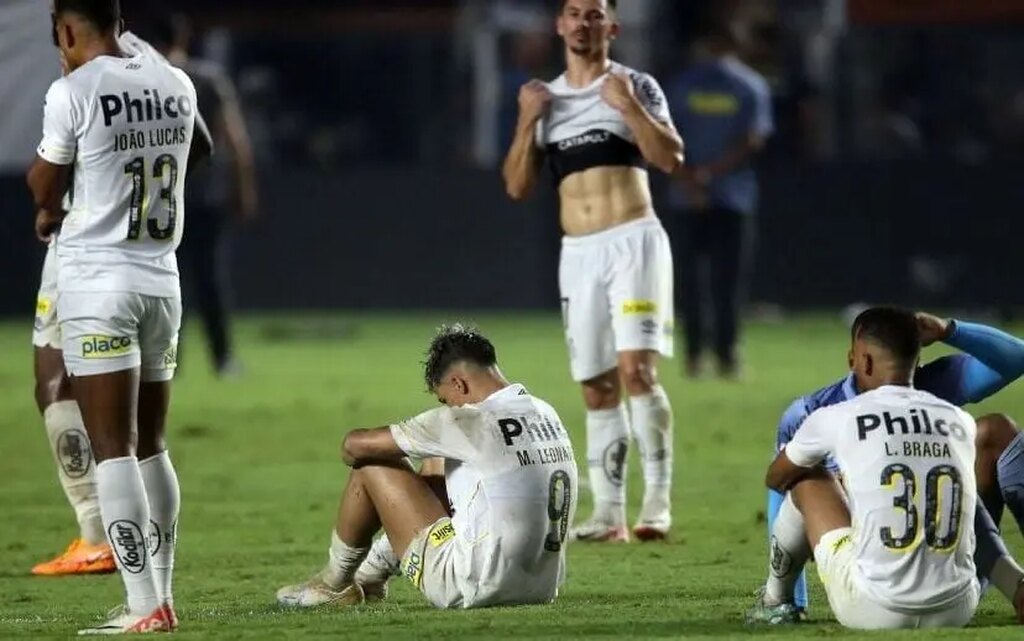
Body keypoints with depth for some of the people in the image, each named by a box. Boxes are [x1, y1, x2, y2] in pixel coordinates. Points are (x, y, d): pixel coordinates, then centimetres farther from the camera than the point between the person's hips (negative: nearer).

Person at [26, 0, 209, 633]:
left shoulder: (74, 92, -13)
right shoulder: (176, 84, 5)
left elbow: (44, 187, -1)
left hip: (97, 279, -6)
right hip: (163, 279, 6)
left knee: (114, 449, -6)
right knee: (151, 445, 15)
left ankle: (145, 605, -12)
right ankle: (161, 595, 16)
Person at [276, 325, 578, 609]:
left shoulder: (470, 421, -16)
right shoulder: (547, 414, 6)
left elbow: (355, 446, -8)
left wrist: (353, 448, 14)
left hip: (476, 589, -8)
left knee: (372, 466, 4)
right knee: (438, 468, 30)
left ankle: (335, 582, 25)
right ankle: (370, 575, 45)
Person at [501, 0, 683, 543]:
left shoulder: (636, 86, 3)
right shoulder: (544, 99, 14)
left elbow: (671, 158, -9)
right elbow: (517, 187, 9)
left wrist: (628, 106, -17)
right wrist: (527, 121, -2)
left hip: (633, 240, -4)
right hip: (578, 253, 4)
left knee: (635, 367, -18)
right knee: (597, 388, 5)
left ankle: (658, 502, -18)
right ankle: (608, 515, 7)